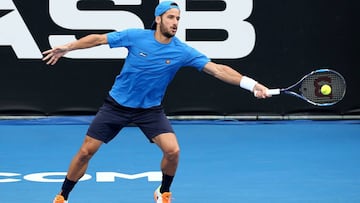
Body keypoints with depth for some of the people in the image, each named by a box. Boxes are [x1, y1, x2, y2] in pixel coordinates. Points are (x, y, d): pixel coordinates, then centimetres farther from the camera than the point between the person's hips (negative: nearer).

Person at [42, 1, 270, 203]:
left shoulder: (183, 51, -15)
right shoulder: (136, 36, -15)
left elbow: (217, 69, -21)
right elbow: (99, 39, -4)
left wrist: (252, 84, -31)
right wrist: (66, 48, -4)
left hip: (150, 110, 1)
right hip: (117, 104, 0)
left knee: (173, 150, -18)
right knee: (86, 152, -2)